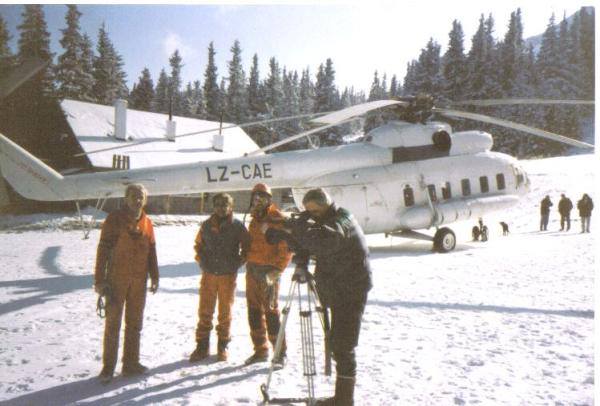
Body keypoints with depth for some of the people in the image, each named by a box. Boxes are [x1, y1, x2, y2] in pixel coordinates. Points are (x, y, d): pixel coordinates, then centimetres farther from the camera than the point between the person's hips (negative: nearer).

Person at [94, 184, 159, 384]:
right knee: (113, 322, 1)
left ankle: (131, 363, 22)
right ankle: (108, 366, 11)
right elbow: (103, 249, -8)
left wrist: (154, 277, 10)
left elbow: (152, 251, 13)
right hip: (116, 279, -4)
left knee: (135, 323, 11)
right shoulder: (114, 219, -5)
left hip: (139, 280, 5)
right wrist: (99, 279, -12)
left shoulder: (147, 223, 8)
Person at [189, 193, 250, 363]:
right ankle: (202, 346, 15)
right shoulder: (206, 225, 4)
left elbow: (246, 246, 4)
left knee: (225, 312, 8)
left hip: (228, 276, -2)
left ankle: (223, 346, 21)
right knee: (204, 312, 5)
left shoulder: (237, 226, -3)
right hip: (208, 274, 2)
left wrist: (238, 263, -2)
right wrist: (202, 261, 7)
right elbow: (198, 244, 18)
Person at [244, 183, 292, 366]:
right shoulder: (254, 219, 16)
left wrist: (276, 270, -17)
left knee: (271, 311, -6)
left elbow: (287, 248, -12)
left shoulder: (277, 219, -8)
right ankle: (260, 350, 24)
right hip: (252, 269, 7)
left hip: (268, 271, -7)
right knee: (254, 310, 11)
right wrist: (248, 262, 13)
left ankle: (280, 353, 5)